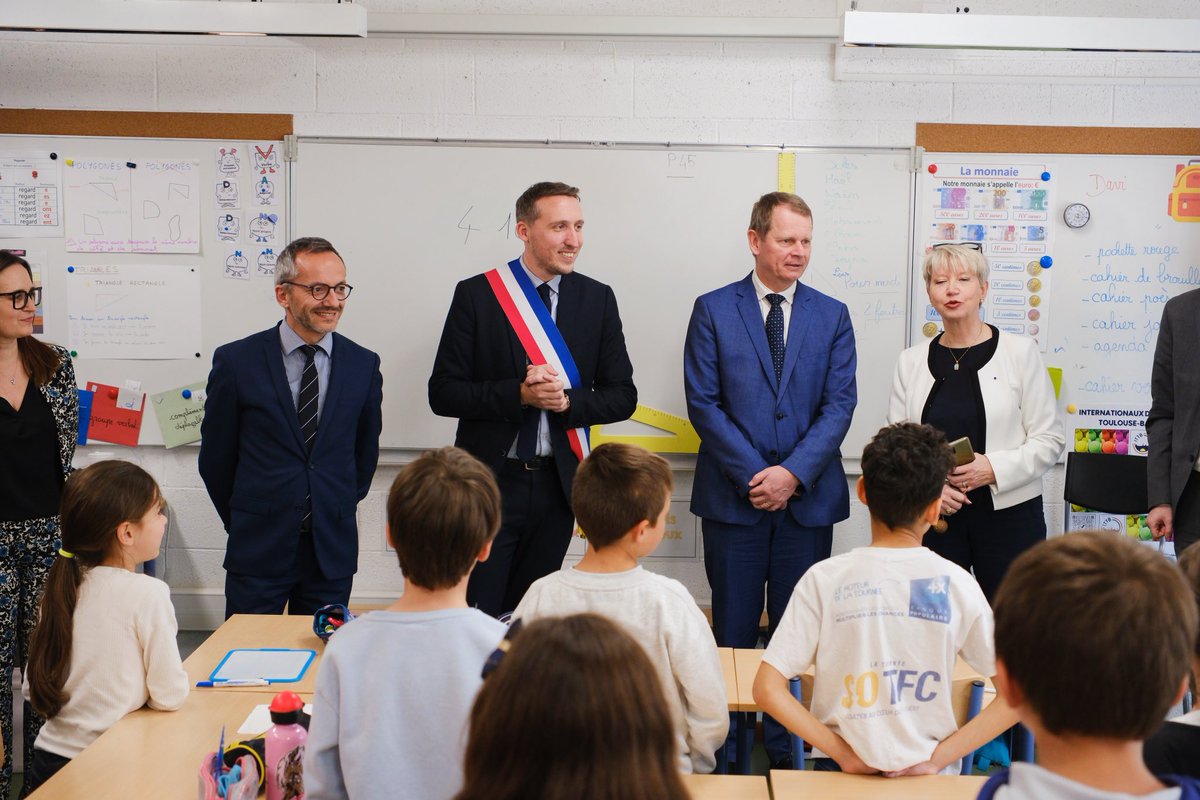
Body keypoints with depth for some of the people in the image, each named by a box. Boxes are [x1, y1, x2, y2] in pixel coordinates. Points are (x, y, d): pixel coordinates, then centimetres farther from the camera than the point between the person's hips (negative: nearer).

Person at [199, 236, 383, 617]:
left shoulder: (364, 364, 2)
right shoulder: (236, 361, -5)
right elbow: (215, 457, 4)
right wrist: (246, 522, 10)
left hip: (333, 553, 2)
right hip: (258, 552, -2)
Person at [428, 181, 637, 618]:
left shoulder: (598, 299, 4)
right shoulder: (476, 294, -4)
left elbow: (622, 396, 4)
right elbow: (443, 393, -6)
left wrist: (567, 401, -15)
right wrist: (518, 393, -20)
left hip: (558, 483, 3)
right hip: (490, 482, -2)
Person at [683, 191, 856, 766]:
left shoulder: (831, 316, 7)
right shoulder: (713, 310, 1)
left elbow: (839, 403, 0)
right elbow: (703, 402, -4)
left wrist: (794, 473, -12)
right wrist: (751, 474, -11)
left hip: (808, 497, 2)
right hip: (733, 496, -1)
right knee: (733, 629, 6)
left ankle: (788, 746, 20)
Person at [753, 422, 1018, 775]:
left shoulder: (824, 579, -10)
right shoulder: (956, 584, -8)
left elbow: (767, 690, -13)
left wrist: (844, 753, -9)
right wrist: (938, 757, -8)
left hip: (842, 772, 0)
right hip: (930, 774, 0)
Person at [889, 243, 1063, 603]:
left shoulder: (1020, 351, 2)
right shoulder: (911, 361, 9)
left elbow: (1049, 439, 0)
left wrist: (994, 468, -15)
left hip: (1008, 513, -2)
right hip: (935, 516, 2)